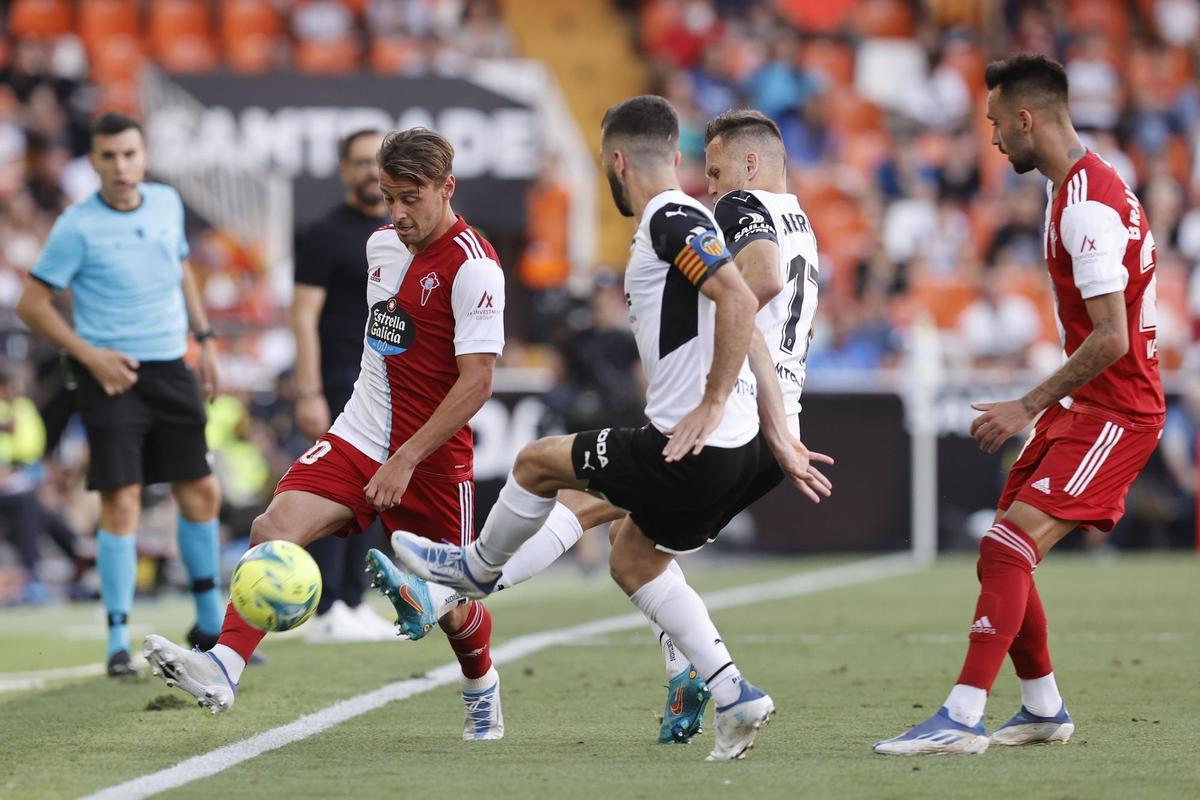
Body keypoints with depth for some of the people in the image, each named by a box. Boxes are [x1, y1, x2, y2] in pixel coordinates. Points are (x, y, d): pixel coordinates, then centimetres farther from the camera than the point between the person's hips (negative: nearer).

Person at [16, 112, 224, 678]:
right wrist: (90, 355, -14)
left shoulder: (167, 204, 5)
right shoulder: (77, 227, -11)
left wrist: (204, 336, 16)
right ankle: (118, 641, -3)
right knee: (121, 502, -11)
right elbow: (32, 303, -6)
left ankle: (210, 625, 25)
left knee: (201, 493, 10)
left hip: (171, 370, 5)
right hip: (113, 376, -5)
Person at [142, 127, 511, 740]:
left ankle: (482, 685, 41)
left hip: (432, 455, -5)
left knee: (449, 606, 7)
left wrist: (406, 459, -24)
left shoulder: (472, 266, -16)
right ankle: (223, 669, -31)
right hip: (358, 436, 5)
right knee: (275, 526, -21)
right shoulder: (382, 244, 8)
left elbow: (477, 381, -20)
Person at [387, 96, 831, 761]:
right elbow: (749, 335, 20)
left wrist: (712, 406, -23)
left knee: (537, 461, 8)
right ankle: (735, 698, 13)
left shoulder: (671, 219, -13)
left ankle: (476, 569, 34)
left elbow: (739, 302, -27)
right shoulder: (678, 220, 18)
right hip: (733, 455, 10)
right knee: (633, 562, 22)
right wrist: (779, 440, 20)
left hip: (695, 450, -10)